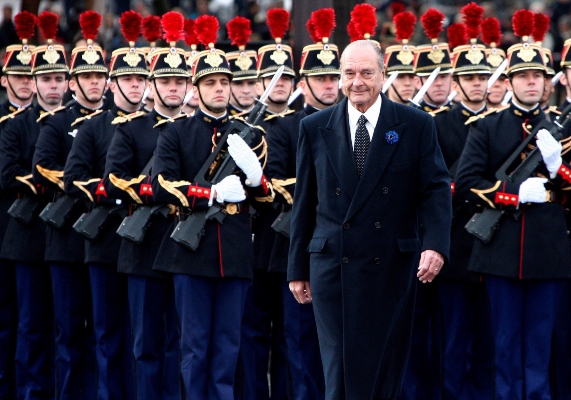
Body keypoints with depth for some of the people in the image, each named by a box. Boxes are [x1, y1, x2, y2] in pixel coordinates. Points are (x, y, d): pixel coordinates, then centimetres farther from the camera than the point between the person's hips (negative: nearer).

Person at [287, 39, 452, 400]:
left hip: (392, 268, -1)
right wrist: (298, 269, 10)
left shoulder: (416, 125, 3)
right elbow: (304, 203, 11)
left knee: (386, 368, 3)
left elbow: (436, 189, -2)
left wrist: (436, 245, -18)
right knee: (340, 370, -1)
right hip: (333, 267, 1)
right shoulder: (315, 129, 8)